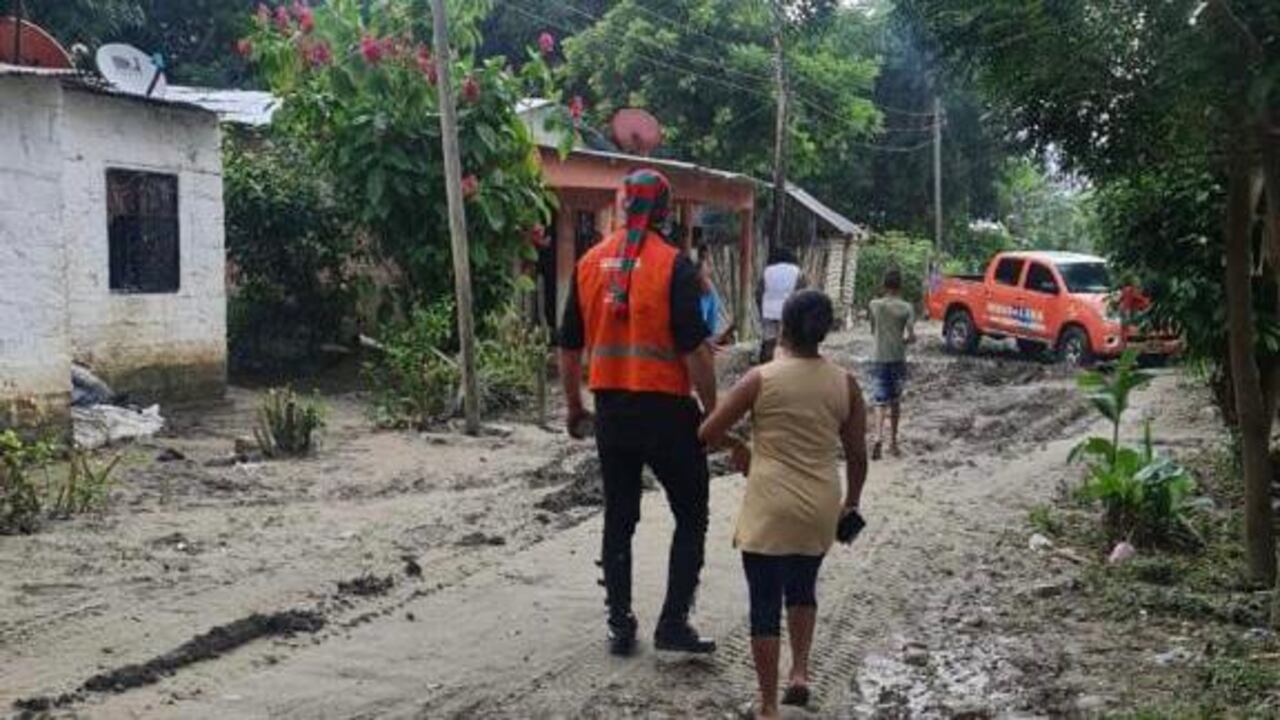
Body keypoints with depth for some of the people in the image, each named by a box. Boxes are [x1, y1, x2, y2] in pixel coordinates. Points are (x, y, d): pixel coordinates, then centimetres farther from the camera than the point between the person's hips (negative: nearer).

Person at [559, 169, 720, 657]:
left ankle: (620, 627, 17)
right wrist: (713, 411, -5)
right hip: (666, 411, -4)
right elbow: (695, 349, -15)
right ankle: (673, 623, 6)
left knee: (619, 519, 13)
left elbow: (569, 348, 9)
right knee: (691, 515, 10)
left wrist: (574, 408, 20)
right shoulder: (673, 265, -11)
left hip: (611, 411, 5)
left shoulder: (590, 263, 4)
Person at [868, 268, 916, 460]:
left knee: (880, 401, -3)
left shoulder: (875, 305, -4)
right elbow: (912, 337, -10)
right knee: (895, 402, 14)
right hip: (898, 359, 1)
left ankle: (879, 437, -25)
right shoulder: (906, 308, -6)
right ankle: (893, 443, 21)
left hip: (879, 359, -1)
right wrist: (903, 340, 11)